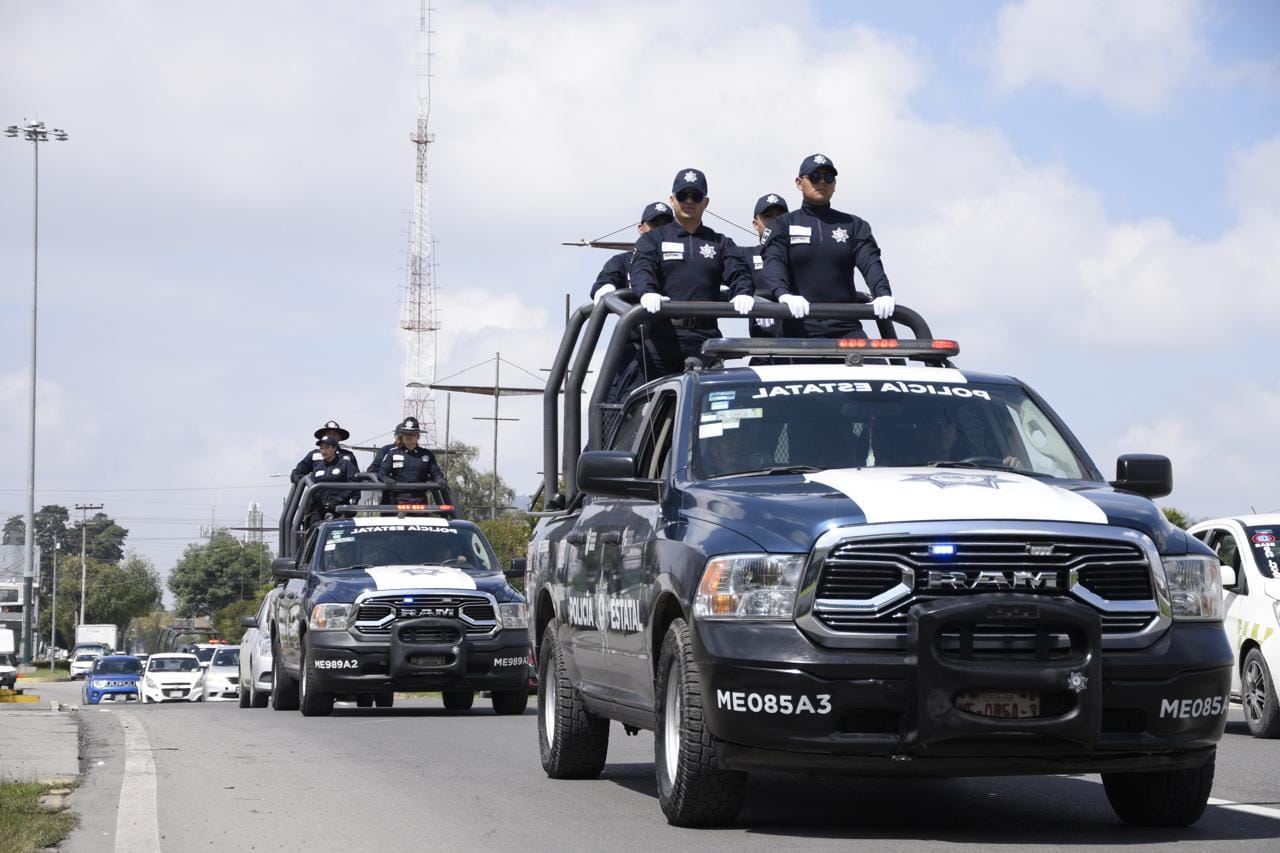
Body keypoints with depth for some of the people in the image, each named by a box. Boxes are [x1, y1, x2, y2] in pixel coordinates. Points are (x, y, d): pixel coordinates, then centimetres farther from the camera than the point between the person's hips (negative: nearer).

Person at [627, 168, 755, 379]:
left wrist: (743, 294, -21)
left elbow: (737, 273, 4)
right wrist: (647, 293, -29)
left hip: (705, 339, 1)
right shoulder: (653, 240, 14)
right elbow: (641, 271, -5)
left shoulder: (720, 244, 21)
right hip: (661, 338, -1)